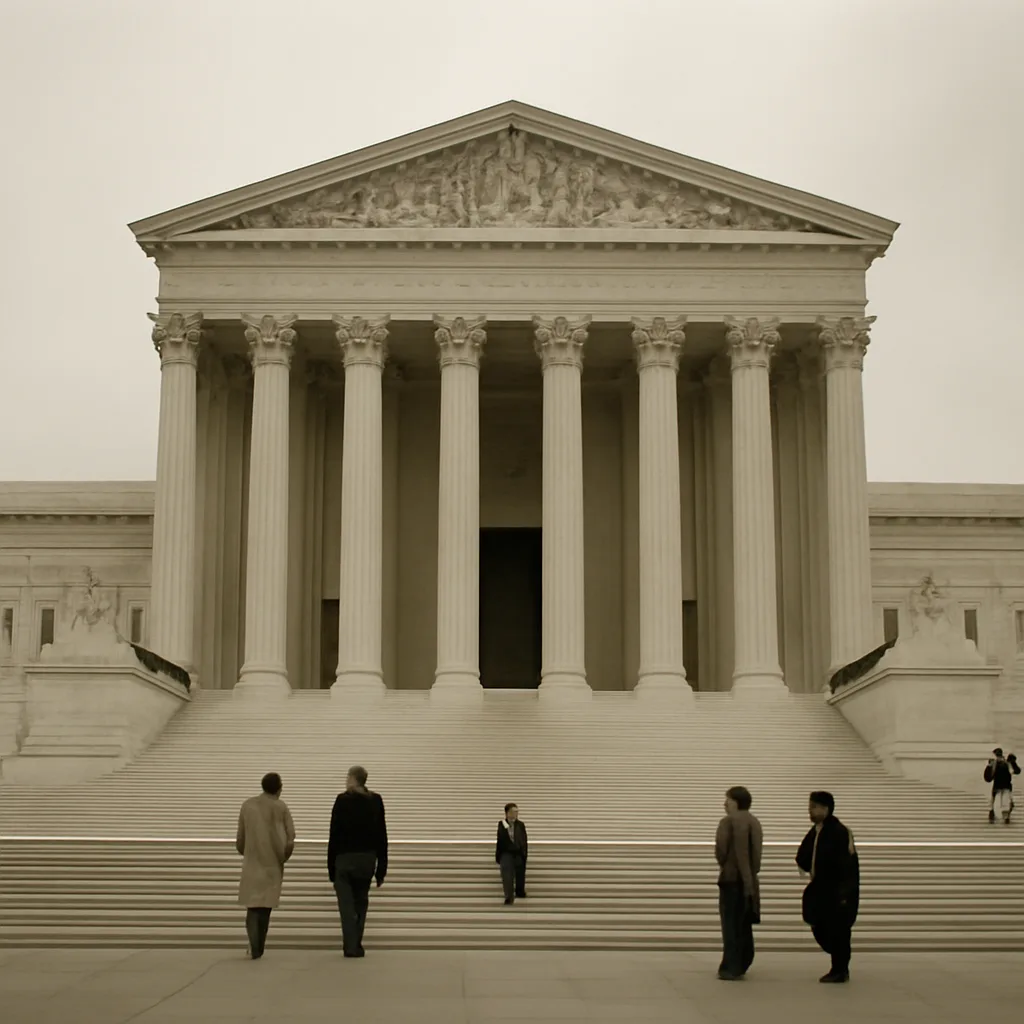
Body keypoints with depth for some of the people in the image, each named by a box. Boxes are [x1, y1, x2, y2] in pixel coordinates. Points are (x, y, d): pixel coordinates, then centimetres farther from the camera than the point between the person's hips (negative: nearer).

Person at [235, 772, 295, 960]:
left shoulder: (248, 805, 2)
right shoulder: (281, 806, -5)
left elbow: (240, 838, 6)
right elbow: (290, 838, -7)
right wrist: (283, 857, 10)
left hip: (252, 863, 1)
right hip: (272, 864, -1)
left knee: (253, 905, 3)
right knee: (265, 906, 12)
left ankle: (254, 946, -18)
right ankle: (258, 948, 14)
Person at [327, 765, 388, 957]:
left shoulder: (342, 800, -7)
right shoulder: (376, 801, 2)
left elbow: (334, 835, -7)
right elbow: (381, 837, 2)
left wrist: (331, 867, -1)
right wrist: (381, 868, 7)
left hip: (345, 858, -3)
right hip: (367, 858, 3)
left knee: (346, 905, 2)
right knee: (361, 903, 15)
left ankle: (350, 946, -5)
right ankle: (356, 946, 12)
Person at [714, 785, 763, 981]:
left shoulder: (728, 821, -10)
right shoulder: (755, 822, 11)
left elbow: (721, 849, -14)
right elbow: (756, 852, 8)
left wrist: (724, 864, 5)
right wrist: (750, 871, 10)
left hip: (732, 877, -7)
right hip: (749, 878, 7)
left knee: (731, 924, -3)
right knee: (743, 924, 15)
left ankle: (731, 968, -5)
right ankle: (741, 965, 22)